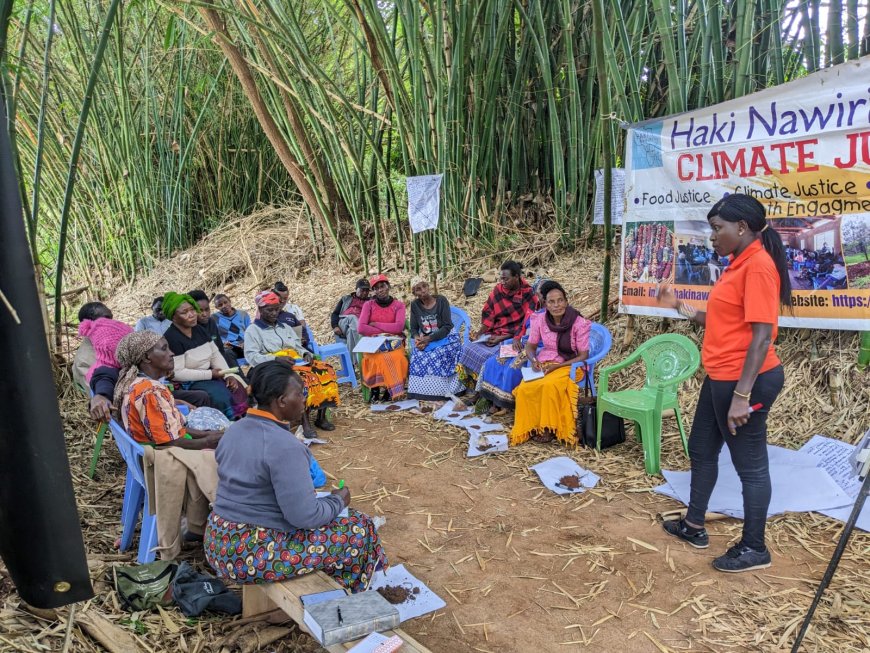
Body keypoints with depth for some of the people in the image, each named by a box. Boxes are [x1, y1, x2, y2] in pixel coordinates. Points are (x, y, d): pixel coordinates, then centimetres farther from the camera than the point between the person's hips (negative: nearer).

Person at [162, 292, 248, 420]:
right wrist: (210, 374, -18)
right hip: (187, 383, -8)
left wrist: (228, 375, -7)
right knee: (222, 397, -25)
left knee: (239, 390, -8)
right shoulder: (171, 338, -18)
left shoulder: (199, 329, 7)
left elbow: (216, 355, 9)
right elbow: (178, 373, -22)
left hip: (208, 376, 8)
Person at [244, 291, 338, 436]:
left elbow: (299, 346, 24)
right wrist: (276, 359, -20)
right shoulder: (253, 330, 7)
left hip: (297, 362, 6)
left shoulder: (285, 327, 27)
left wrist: (306, 354, -1)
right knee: (303, 377, -37)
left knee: (326, 371, -21)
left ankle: (321, 417, -16)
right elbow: (252, 356, -7)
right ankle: (305, 422, -35)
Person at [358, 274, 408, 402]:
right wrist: (386, 331, -8)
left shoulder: (398, 305, 6)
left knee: (396, 357, -34)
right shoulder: (369, 305, 7)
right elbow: (362, 329, -6)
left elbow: (399, 327, -10)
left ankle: (390, 389, -16)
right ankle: (375, 390, -17)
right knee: (379, 358, -35)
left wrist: (375, 324, -6)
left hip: (394, 342, 0)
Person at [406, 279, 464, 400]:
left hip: (444, 337, -3)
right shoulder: (415, 305, 0)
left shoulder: (441, 300, -10)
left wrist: (429, 339, -25)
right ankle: (421, 390, -16)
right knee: (418, 355, -27)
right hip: (425, 339, 3)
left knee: (438, 355, -32)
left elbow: (447, 326, -15)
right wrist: (417, 338, -20)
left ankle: (443, 390, -22)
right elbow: (414, 328, 3)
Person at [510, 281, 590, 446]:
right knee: (525, 388, -26)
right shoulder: (539, 320, -5)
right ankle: (530, 426, -6)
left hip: (569, 365, -3)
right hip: (543, 363, 3)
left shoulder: (579, 323, -14)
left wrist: (557, 366, -19)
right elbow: (531, 346, 9)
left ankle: (549, 427, -15)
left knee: (549, 385, -35)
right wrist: (533, 360, -14)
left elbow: (583, 356, -9)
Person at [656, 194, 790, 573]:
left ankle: (754, 549, 21)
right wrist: (679, 306, 14)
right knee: (701, 449, 19)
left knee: (750, 464, 4)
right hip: (721, 378, 10)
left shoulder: (758, 265, -18)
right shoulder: (738, 265, 12)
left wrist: (742, 395, -24)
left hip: (746, 381, -10)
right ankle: (694, 527, 35)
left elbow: (762, 335, -23)